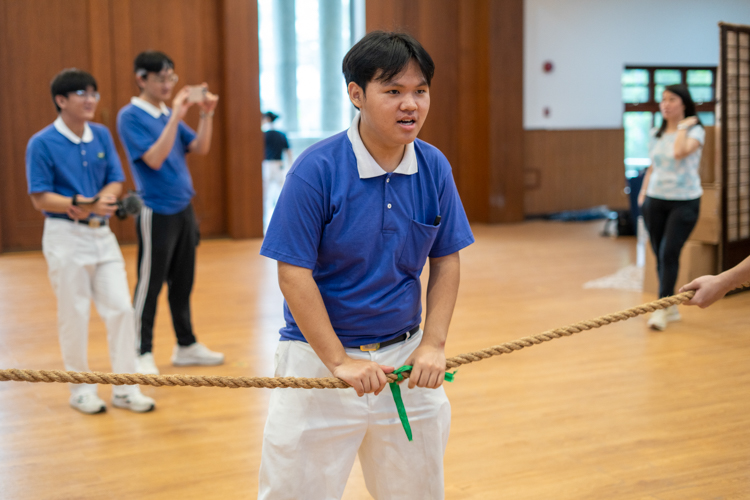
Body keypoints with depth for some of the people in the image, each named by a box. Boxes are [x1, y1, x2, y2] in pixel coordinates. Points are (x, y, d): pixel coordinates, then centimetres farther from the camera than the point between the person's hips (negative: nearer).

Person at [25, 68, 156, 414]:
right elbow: (40, 198, -11)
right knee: (74, 315, 2)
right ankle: (81, 390, 18)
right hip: (66, 236, -5)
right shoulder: (42, 144, -10)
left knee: (121, 309, 3)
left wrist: (105, 198, -15)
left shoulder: (102, 135, 6)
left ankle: (125, 388, 13)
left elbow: (116, 181, 7)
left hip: (102, 233, 5)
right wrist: (80, 205, -24)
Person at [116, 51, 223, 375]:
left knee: (183, 283, 14)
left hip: (183, 209, 7)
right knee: (149, 286, -1)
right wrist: (176, 116, -24)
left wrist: (206, 114, -6)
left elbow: (200, 148, 8)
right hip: (156, 212, -7)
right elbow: (154, 159, -21)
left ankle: (186, 346, 24)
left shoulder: (169, 113, 11)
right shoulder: (130, 116, -10)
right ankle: (143, 355, 8)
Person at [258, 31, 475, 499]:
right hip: (320, 356, -4)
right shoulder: (317, 169, -17)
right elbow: (294, 274, -16)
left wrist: (433, 344, -6)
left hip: (405, 354, 5)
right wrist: (340, 361, -17)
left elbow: (446, 261, 5)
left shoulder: (435, 167, -3)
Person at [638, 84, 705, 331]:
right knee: (659, 255, 6)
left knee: (669, 253, -13)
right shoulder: (656, 134, 11)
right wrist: (642, 194, 12)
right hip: (656, 200, 5)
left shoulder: (695, 130, -5)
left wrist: (683, 127, -13)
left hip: (684, 201, -5)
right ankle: (671, 308, 17)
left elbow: (679, 153, -24)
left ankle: (662, 309, -8)